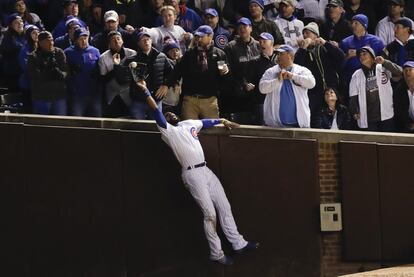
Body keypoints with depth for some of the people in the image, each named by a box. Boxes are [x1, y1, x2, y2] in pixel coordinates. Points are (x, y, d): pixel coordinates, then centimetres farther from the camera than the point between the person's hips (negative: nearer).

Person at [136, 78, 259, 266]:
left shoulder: (188, 124, 21)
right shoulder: (168, 131, 1)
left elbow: (206, 122, 35)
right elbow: (156, 111, -8)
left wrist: (223, 121, 32)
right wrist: (145, 91, -14)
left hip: (206, 170, 7)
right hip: (192, 174, -7)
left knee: (224, 207, 10)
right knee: (210, 214, -7)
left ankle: (238, 244, 19)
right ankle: (216, 254, 1)